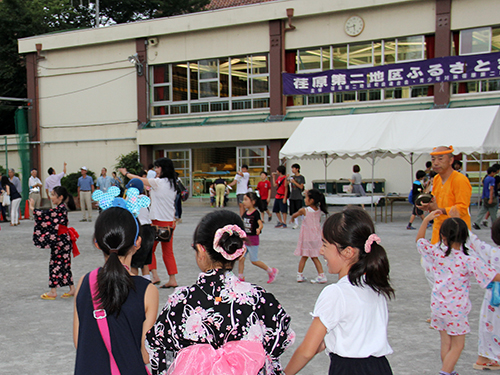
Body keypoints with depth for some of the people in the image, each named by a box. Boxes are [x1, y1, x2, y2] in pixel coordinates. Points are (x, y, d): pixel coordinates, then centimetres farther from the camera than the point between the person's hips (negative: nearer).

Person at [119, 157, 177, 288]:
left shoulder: (159, 182, -12)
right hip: (170, 221, 7)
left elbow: (140, 180, -2)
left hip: (159, 221, -7)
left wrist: (125, 173, 10)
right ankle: (172, 280, 8)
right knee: (168, 252, 10)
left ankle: (155, 275, 3)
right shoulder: (172, 183, 9)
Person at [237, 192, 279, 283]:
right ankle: (240, 278, 12)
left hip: (253, 240, -7)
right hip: (245, 239, 7)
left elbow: (261, 224, -27)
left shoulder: (255, 213, -16)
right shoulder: (245, 213, 6)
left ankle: (271, 271, 19)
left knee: (254, 260, 1)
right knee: (240, 258, 3)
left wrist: (259, 229, -45)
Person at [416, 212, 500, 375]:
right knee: (457, 345, 10)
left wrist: (426, 219, 8)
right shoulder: (469, 261, -19)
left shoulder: (436, 253, -8)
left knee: (445, 343, 18)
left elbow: (419, 240, 9)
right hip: (456, 309, -4)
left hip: (437, 305, 4)